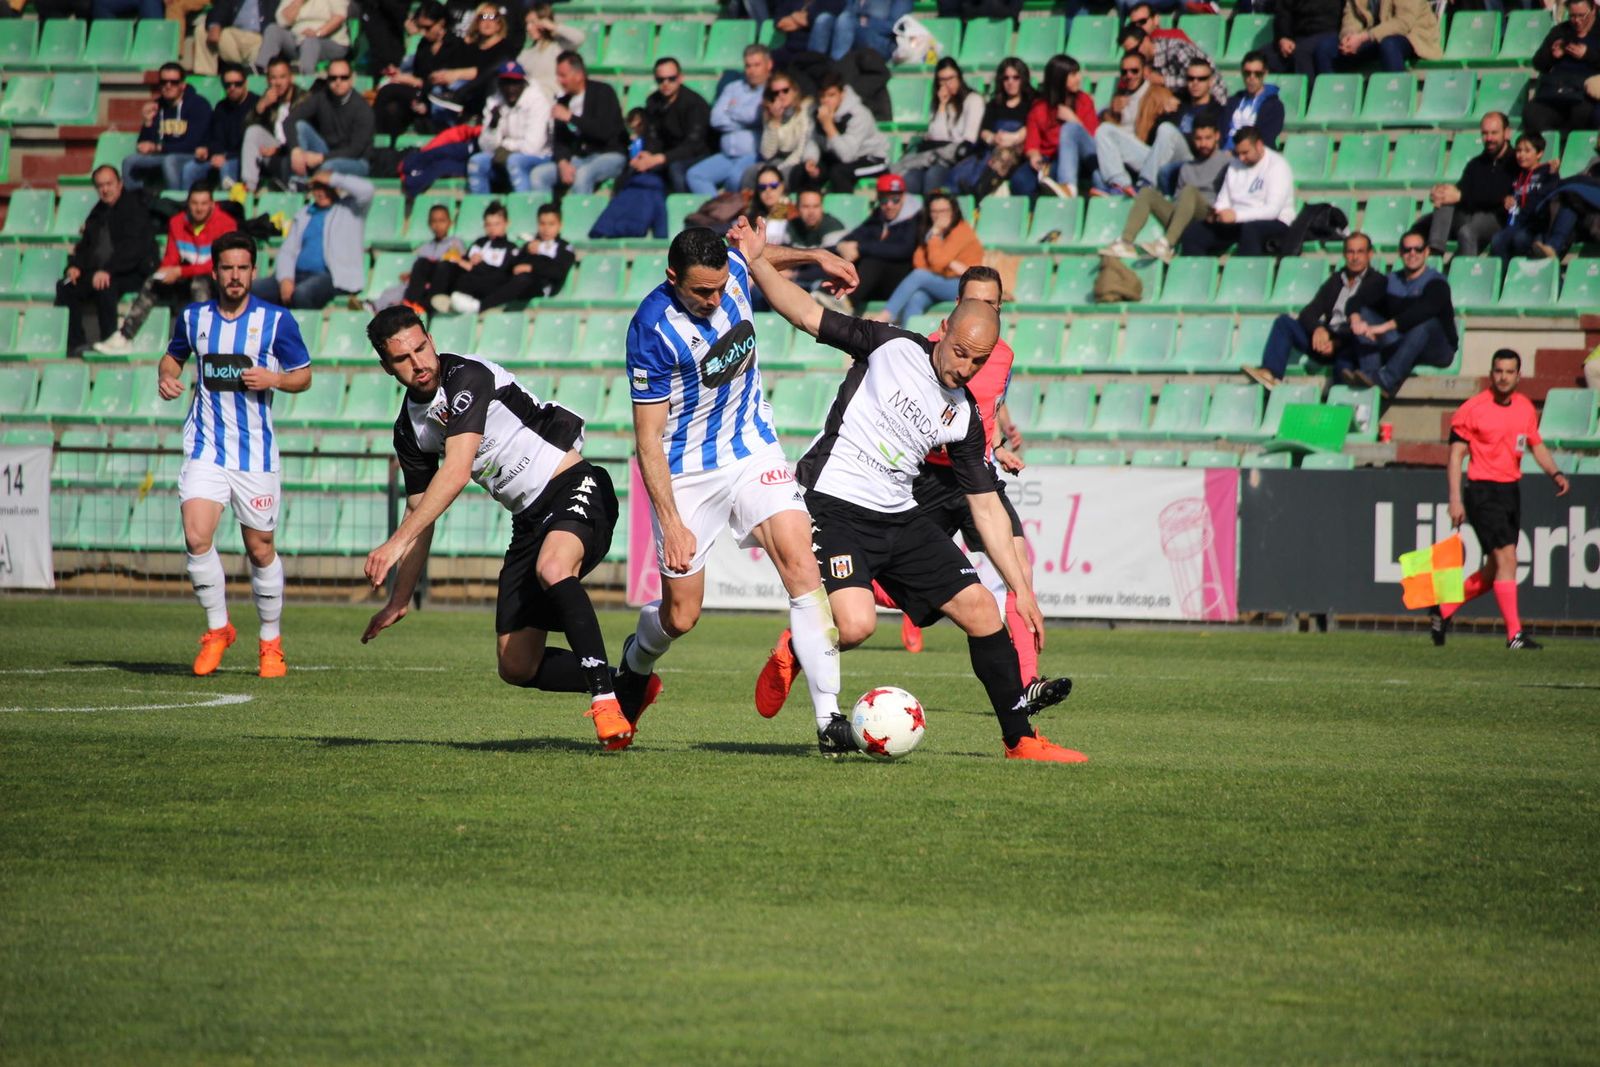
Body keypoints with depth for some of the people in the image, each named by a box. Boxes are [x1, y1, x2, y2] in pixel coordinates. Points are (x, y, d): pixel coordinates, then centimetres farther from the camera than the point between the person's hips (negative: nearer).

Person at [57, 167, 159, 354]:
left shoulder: (135, 207, -6)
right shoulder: (98, 213, 19)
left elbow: (132, 247, -18)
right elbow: (85, 245, 22)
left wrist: (108, 270, -29)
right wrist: (75, 265, 0)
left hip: (132, 274, -8)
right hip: (96, 271, 8)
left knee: (105, 287, -37)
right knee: (66, 287, -14)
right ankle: (73, 343, -14)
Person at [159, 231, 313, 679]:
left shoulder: (276, 321, -2)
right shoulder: (193, 317, 5)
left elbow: (303, 376, 6)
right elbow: (174, 355, 23)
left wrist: (274, 379, -15)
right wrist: (166, 377, 1)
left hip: (256, 452, -1)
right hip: (206, 446, 1)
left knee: (260, 549, 5)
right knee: (197, 537, -16)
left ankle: (271, 642, 22)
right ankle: (217, 629, 3)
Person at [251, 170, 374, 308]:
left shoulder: (349, 208, 10)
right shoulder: (303, 215, 23)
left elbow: (366, 190, -11)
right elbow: (287, 251, 15)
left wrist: (333, 178, -2)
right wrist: (286, 279, -5)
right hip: (299, 274, 6)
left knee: (301, 292, -38)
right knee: (255, 289, -19)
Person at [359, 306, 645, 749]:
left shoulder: (468, 377, -15)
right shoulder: (410, 429, 10)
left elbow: (456, 473, -25)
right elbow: (419, 511, 23)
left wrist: (396, 543, -28)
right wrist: (400, 599, 24)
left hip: (575, 487, -8)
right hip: (529, 520, 8)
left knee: (552, 568, -41)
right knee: (516, 667, 0)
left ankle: (606, 699, -39)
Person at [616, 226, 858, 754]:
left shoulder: (733, 271, -9)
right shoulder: (652, 330, -24)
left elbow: (760, 256, 22)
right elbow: (648, 438, -21)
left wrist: (815, 257, 13)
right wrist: (671, 523, -25)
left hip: (753, 449, 4)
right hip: (686, 472, -4)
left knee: (799, 559, -17)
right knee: (680, 616, 3)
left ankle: (828, 716, -19)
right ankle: (634, 665, 41)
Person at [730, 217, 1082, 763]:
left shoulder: (965, 419, 8)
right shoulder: (892, 348, -4)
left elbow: (987, 508, 11)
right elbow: (806, 313, -5)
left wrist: (1022, 590, 8)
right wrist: (756, 262, -19)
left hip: (899, 518, 6)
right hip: (832, 507, -6)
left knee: (980, 608, -2)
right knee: (856, 624, -27)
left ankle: (1021, 739, 9)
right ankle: (793, 654, 8)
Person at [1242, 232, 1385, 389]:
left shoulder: (1377, 282, 3)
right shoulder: (1336, 279, 21)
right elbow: (1309, 312, 11)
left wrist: (1337, 343, -20)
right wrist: (1317, 328, -13)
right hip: (1325, 337, 6)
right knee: (1284, 322, -12)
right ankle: (1270, 373, -29)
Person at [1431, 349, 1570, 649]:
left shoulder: (1526, 408, 8)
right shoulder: (1472, 410, -9)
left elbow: (1536, 445, 20)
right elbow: (1456, 455, -8)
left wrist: (1555, 473, 1)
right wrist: (1455, 499, -15)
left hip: (1511, 490, 7)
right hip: (1482, 490, -7)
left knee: (1494, 570, 10)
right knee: (1507, 558, -16)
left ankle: (1443, 610, 28)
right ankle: (1514, 634, -14)